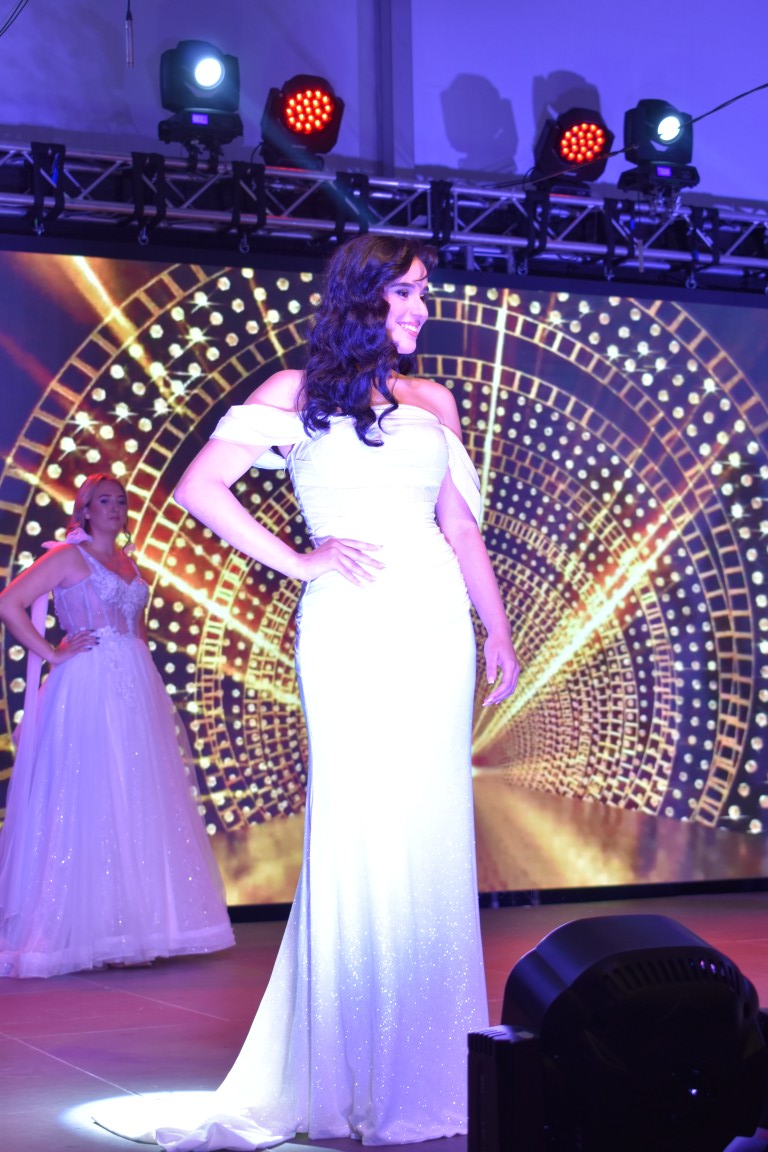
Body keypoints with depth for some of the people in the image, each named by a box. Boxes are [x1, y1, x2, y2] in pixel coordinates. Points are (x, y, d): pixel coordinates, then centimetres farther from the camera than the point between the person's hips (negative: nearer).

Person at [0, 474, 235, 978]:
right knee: (88, 803, -7)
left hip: (135, 691, 7)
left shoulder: (129, 564, 19)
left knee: (141, 802, 5)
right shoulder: (68, 556, -1)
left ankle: (139, 927, 11)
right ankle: (74, 933, -2)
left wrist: (144, 667, 15)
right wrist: (52, 653, -10)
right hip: (88, 690, -7)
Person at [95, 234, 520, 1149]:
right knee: (361, 830, -6)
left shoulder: (433, 402, 19)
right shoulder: (297, 391, 5)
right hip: (350, 625, -4)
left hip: (436, 620, 5)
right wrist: (296, 561, -5)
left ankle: (428, 1066, 13)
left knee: (432, 835, 4)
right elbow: (199, 485, -1)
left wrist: (498, 628, 12)